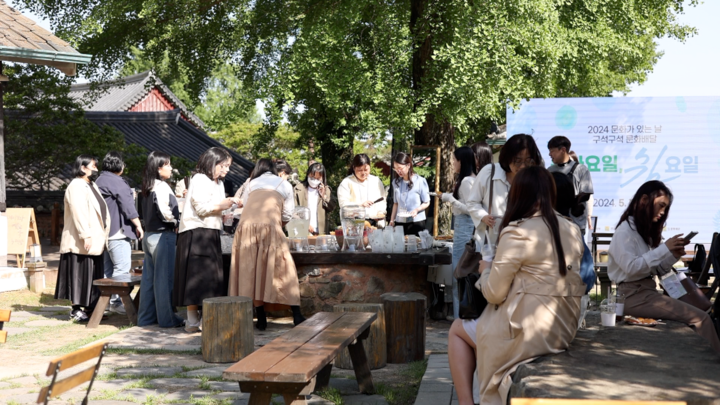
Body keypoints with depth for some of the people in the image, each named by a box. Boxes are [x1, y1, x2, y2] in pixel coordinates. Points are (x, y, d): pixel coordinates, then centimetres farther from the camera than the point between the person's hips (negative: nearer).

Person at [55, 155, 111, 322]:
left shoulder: (91, 186, 18)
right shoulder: (76, 187, -13)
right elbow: (79, 214, -21)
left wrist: (103, 236, 17)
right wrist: (85, 236, -26)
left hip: (95, 241, 9)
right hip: (81, 243, -9)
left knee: (93, 275, 10)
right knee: (80, 275, -4)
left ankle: (90, 307, 16)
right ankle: (76, 310, 1)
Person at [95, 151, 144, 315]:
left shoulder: (99, 181, 20)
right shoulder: (116, 182, -11)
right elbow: (128, 206, -13)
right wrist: (138, 225, -7)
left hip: (105, 231, 10)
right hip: (117, 230, -10)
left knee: (108, 268, 12)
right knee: (122, 266, -11)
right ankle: (115, 300, -14)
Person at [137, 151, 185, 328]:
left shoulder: (147, 188, 12)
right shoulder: (161, 187, -15)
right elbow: (165, 212, -24)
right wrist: (177, 221, -6)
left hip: (149, 235, 9)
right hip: (163, 235, -9)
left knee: (149, 277, 13)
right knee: (164, 278, -3)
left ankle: (146, 317, 19)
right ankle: (166, 318, 3)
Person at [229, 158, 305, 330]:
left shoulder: (252, 183, 27)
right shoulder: (284, 184, 23)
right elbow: (287, 214, 21)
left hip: (246, 225, 2)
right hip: (270, 225, -2)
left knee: (251, 270, 6)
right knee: (283, 269, 4)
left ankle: (261, 319, 4)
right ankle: (297, 316, 1)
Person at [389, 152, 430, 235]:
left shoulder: (420, 181, -7)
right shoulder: (396, 182, 7)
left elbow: (426, 203, -1)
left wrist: (417, 209, -19)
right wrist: (392, 220, 8)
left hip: (416, 222, -3)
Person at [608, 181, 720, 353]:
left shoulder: (645, 230, 19)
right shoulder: (625, 230, -8)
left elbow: (655, 270, 16)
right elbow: (631, 267, -20)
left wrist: (674, 255, -1)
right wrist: (665, 249, -16)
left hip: (648, 291, 9)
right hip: (633, 295, -9)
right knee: (700, 318, -17)